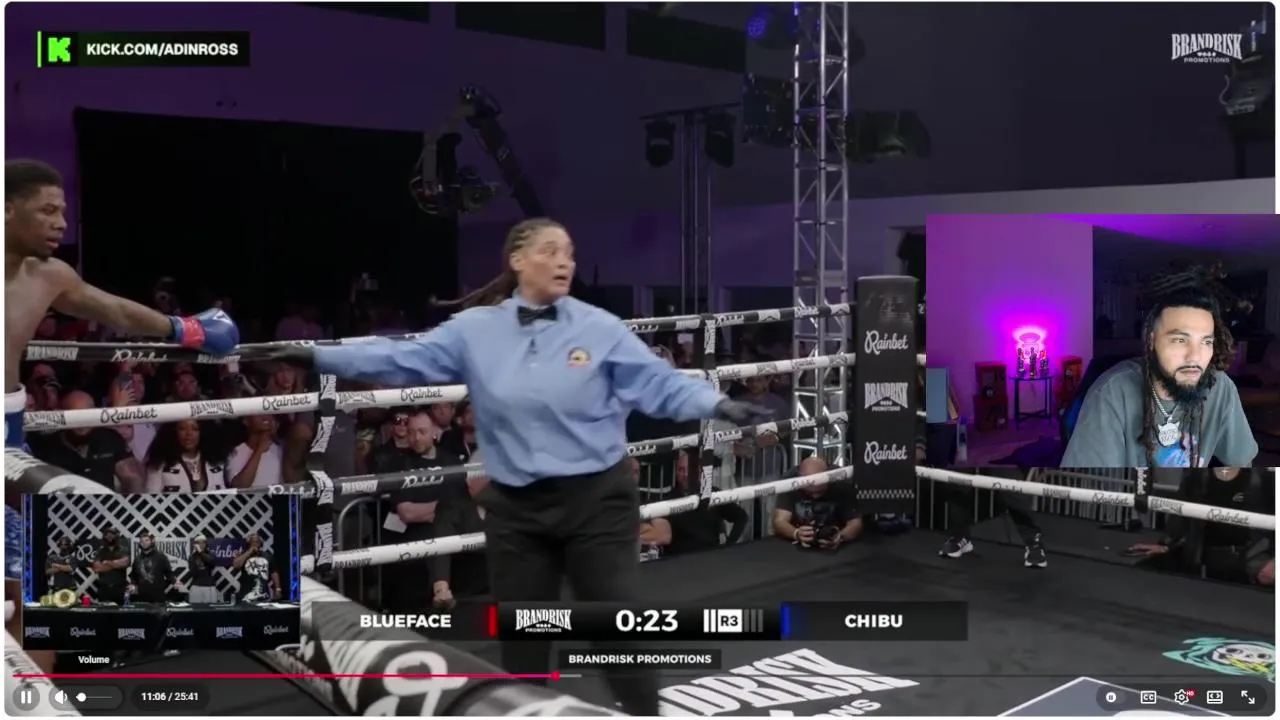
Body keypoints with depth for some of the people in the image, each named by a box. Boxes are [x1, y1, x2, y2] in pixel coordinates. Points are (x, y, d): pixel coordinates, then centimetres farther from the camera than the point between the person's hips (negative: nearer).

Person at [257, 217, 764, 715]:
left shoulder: (600, 328, -5)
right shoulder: (475, 329, 0)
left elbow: (659, 384, -8)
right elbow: (402, 361, 0)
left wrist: (717, 404, -24)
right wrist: (318, 357, -4)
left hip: (595, 499, -2)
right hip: (515, 508, 3)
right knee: (521, 636, 16)